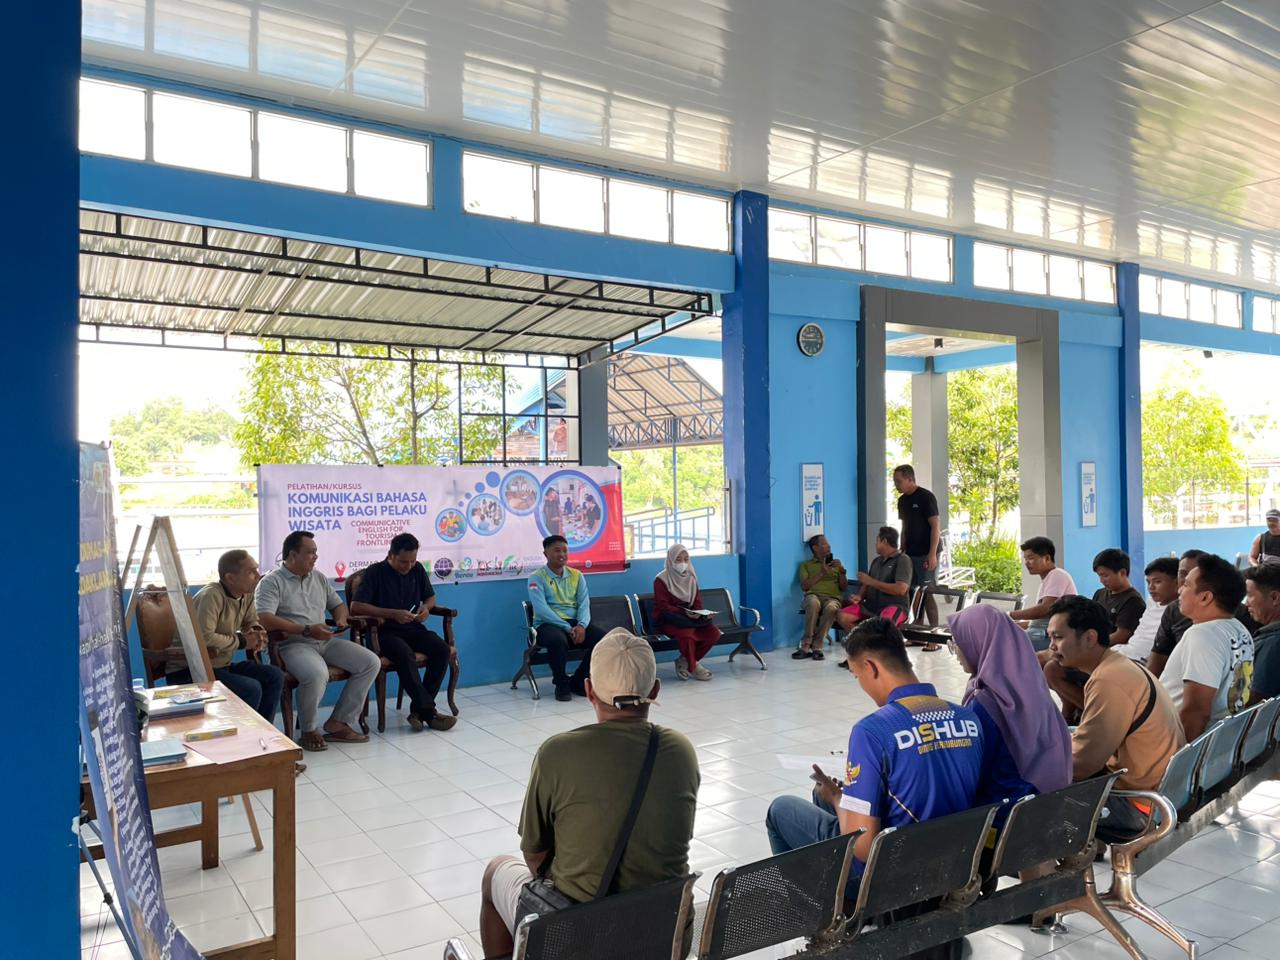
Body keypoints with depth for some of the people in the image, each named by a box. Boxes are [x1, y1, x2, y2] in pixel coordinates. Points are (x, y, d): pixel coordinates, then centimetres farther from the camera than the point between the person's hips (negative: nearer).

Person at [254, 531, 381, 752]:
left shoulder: (319, 578, 16)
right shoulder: (271, 582, -6)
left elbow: (338, 605, 25)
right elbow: (264, 619, -20)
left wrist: (341, 619, -1)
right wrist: (307, 630, -23)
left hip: (326, 641, 7)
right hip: (293, 645, -7)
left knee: (371, 662, -9)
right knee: (317, 674, -38)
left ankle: (339, 722, -4)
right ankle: (308, 731, -10)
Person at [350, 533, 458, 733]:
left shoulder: (417, 569, 9)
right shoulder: (375, 572, -6)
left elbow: (430, 596, 23)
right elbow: (356, 606, -15)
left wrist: (426, 607, -2)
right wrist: (393, 614, -21)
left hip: (412, 628, 5)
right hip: (385, 631, -5)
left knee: (442, 650, -23)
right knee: (405, 654, -36)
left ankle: (419, 709, -16)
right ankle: (429, 711, -30)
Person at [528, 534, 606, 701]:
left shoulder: (577, 575, 13)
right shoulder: (536, 577, -2)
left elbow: (584, 604, 4)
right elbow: (541, 609, -14)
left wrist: (581, 625, -18)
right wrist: (567, 628, -22)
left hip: (574, 623, 5)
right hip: (547, 624, -5)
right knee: (557, 640, -40)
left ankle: (579, 681, 0)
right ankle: (562, 684, -12)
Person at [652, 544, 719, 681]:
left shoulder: (691, 577, 12)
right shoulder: (661, 580, -7)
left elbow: (697, 602, 10)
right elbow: (663, 606, -13)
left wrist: (700, 613, -13)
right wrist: (683, 613, -27)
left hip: (691, 617, 6)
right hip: (668, 620, -6)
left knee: (714, 632, -19)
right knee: (686, 633, -37)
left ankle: (685, 661, -3)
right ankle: (693, 666, -10)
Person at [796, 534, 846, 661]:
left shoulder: (835, 564, 27)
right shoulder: (806, 565, 21)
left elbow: (844, 588, 17)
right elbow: (804, 586, 4)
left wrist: (842, 571, 2)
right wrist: (821, 574, -3)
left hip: (833, 598, 1)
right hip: (813, 596, -1)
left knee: (831, 608, -39)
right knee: (814, 603, -40)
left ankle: (816, 646, -32)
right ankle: (807, 645, -35)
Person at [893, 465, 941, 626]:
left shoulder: (926, 497, -9)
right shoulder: (902, 500, 12)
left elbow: (936, 526, -13)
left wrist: (932, 554, -19)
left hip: (925, 555, -7)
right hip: (910, 554, 7)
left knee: (927, 593, -8)